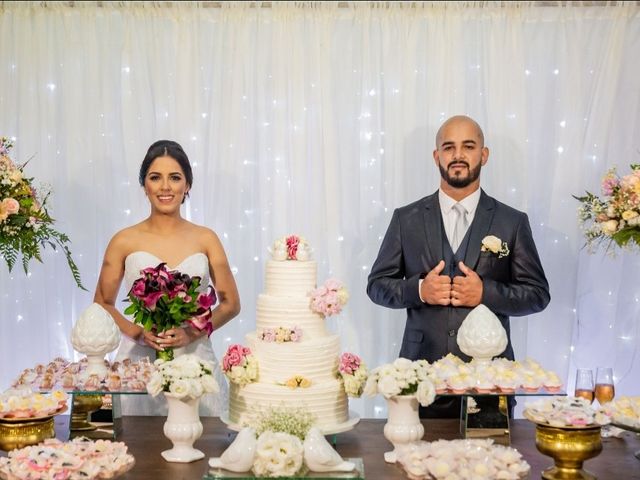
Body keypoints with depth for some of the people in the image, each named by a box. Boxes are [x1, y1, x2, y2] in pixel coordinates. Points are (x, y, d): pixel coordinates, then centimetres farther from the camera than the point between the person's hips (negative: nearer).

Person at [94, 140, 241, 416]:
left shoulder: (206, 239, 5)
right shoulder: (124, 242, 3)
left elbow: (231, 303, 8)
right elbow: (102, 304, 9)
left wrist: (192, 333, -8)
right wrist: (137, 333, -8)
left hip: (194, 360, 1)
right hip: (139, 362, -1)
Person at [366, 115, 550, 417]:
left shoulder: (513, 222, 4)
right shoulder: (406, 219, 6)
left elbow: (538, 294, 4)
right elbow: (377, 284, 8)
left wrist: (486, 292, -13)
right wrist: (418, 289, -11)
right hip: (423, 370, 0)